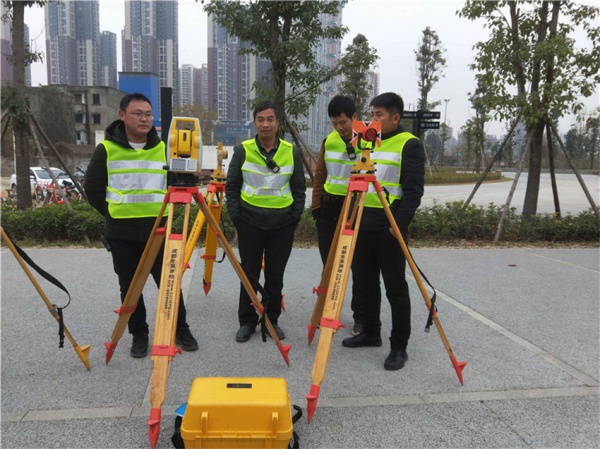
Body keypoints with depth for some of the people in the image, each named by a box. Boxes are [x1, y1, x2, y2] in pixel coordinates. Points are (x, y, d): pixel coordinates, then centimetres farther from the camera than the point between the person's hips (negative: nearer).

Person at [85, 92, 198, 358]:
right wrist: (114, 214, 3)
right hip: (121, 232, 0)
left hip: (158, 228, 1)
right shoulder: (106, 149, -2)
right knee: (130, 286, 9)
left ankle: (181, 330, 22)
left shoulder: (163, 148, 2)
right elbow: (93, 188, 5)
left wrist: (162, 211, 4)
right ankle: (139, 335, 24)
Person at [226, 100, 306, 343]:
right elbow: (231, 186, 3)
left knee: (275, 276, 9)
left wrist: (295, 216, 1)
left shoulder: (291, 152, 3)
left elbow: (299, 188, 8)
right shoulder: (243, 150, -1)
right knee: (249, 275, 7)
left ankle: (271, 320, 24)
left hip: (282, 225, 1)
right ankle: (247, 321, 21)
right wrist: (236, 216, -3)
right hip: (250, 223, -1)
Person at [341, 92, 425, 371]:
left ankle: (399, 347, 10)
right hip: (362, 223, 7)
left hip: (389, 226, -7)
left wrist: (400, 223, -21)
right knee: (362, 283, 13)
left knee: (395, 288, 0)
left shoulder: (409, 145, -5)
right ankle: (370, 333, 30)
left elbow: (413, 189, -12)